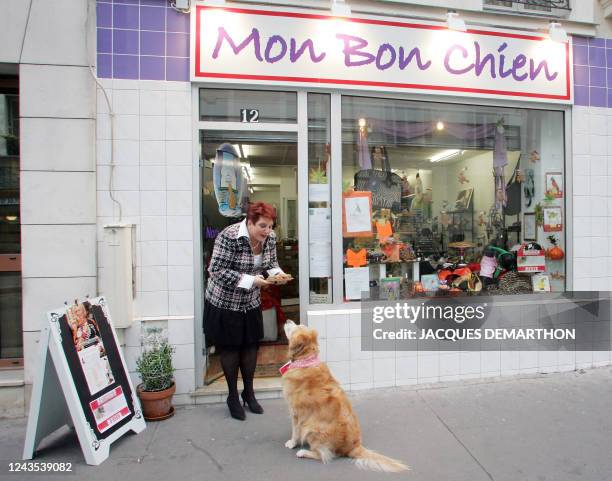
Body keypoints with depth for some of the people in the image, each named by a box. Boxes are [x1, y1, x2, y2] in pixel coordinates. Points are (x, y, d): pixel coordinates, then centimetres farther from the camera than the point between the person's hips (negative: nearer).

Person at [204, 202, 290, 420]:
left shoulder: (270, 238, -8)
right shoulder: (229, 237, -27)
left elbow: (271, 263, 5)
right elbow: (217, 271, -25)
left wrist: (277, 274, -18)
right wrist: (251, 280, -31)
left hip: (251, 302, 5)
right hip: (224, 302, -5)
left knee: (251, 346, 13)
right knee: (230, 348, 9)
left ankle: (249, 392, 34)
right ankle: (233, 397, 29)